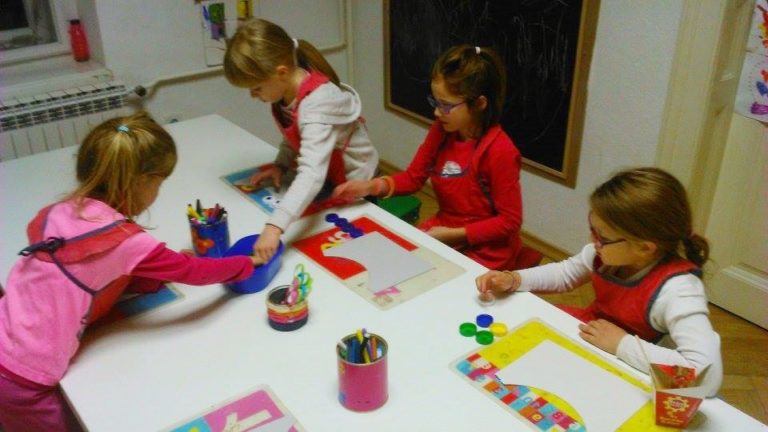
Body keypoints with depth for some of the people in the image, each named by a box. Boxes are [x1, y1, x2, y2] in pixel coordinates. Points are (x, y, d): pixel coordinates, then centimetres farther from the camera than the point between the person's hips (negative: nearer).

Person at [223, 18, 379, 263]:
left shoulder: (317, 105, -38)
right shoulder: (287, 89, -12)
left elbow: (312, 174, -49)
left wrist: (274, 226, -58)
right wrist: (280, 165, -13)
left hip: (351, 182, -7)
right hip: (327, 173, 7)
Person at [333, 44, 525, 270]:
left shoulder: (499, 151, -24)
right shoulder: (441, 131, -4)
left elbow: (509, 222, -18)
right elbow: (413, 177, 5)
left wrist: (453, 235, -20)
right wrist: (370, 186, -12)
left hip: (484, 252, -6)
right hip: (441, 231, 6)